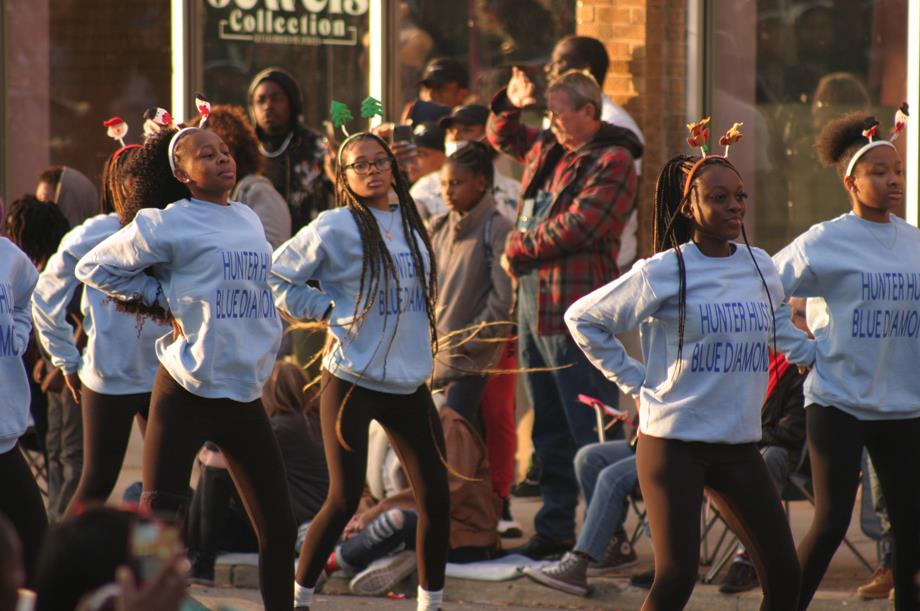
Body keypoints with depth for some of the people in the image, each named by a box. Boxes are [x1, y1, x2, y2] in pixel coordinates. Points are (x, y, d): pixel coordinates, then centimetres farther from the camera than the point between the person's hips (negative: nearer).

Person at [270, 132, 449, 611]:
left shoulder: (409, 222, 9)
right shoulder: (334, 229, -10)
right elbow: (277, 278, -5)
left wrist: (422, 334, 12)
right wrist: (328, 310, -7)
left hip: (410, 381, 6)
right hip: (353, 381, -6)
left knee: (435, 496, 4)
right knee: (344, 500, -7)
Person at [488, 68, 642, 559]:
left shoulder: (612, 162, -10)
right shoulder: (548, 150, 17)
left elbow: (577, 225, -20)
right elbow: (503, 138, 35)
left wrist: (517, 251, -9)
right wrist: (511, 104, 13)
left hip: (575, 307, -9)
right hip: (532, 299, 9)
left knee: (591, 430, -10)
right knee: (549, 426, 14)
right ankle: (554, 529, 20)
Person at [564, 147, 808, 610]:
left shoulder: (760, 267, 8)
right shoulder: (662, 273, -9)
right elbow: (583, 318, -2)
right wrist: (635, 383, -3)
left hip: (739, 445, 6)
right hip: (674, 442, -6)